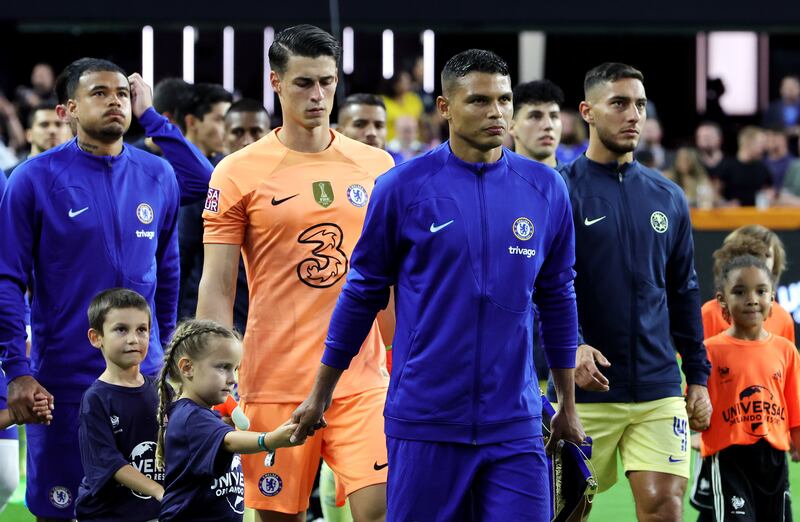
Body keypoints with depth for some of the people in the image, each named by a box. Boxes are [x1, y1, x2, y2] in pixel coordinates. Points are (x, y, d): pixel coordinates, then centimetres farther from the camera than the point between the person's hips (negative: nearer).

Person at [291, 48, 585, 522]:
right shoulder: (402, 188, -2)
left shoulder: (545, 189, 4)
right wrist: (320, 394, 9)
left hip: (515, 425, 2)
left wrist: (569, 407, 16)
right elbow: (363, 293, 6)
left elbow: (558, 300, 13)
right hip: (425, 424, -2)